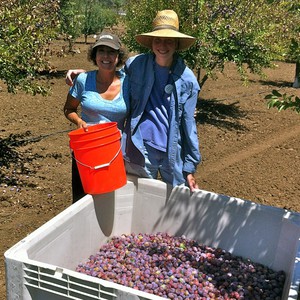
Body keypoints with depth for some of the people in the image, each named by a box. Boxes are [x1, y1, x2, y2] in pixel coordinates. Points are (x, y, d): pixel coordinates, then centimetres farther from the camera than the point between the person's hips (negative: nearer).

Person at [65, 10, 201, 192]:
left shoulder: (187, 79, -5)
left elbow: (188, 122, -1)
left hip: (173, 153, 0)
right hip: (141, 148, 1)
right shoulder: (135, 65, -3)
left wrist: (190, 168, 0)